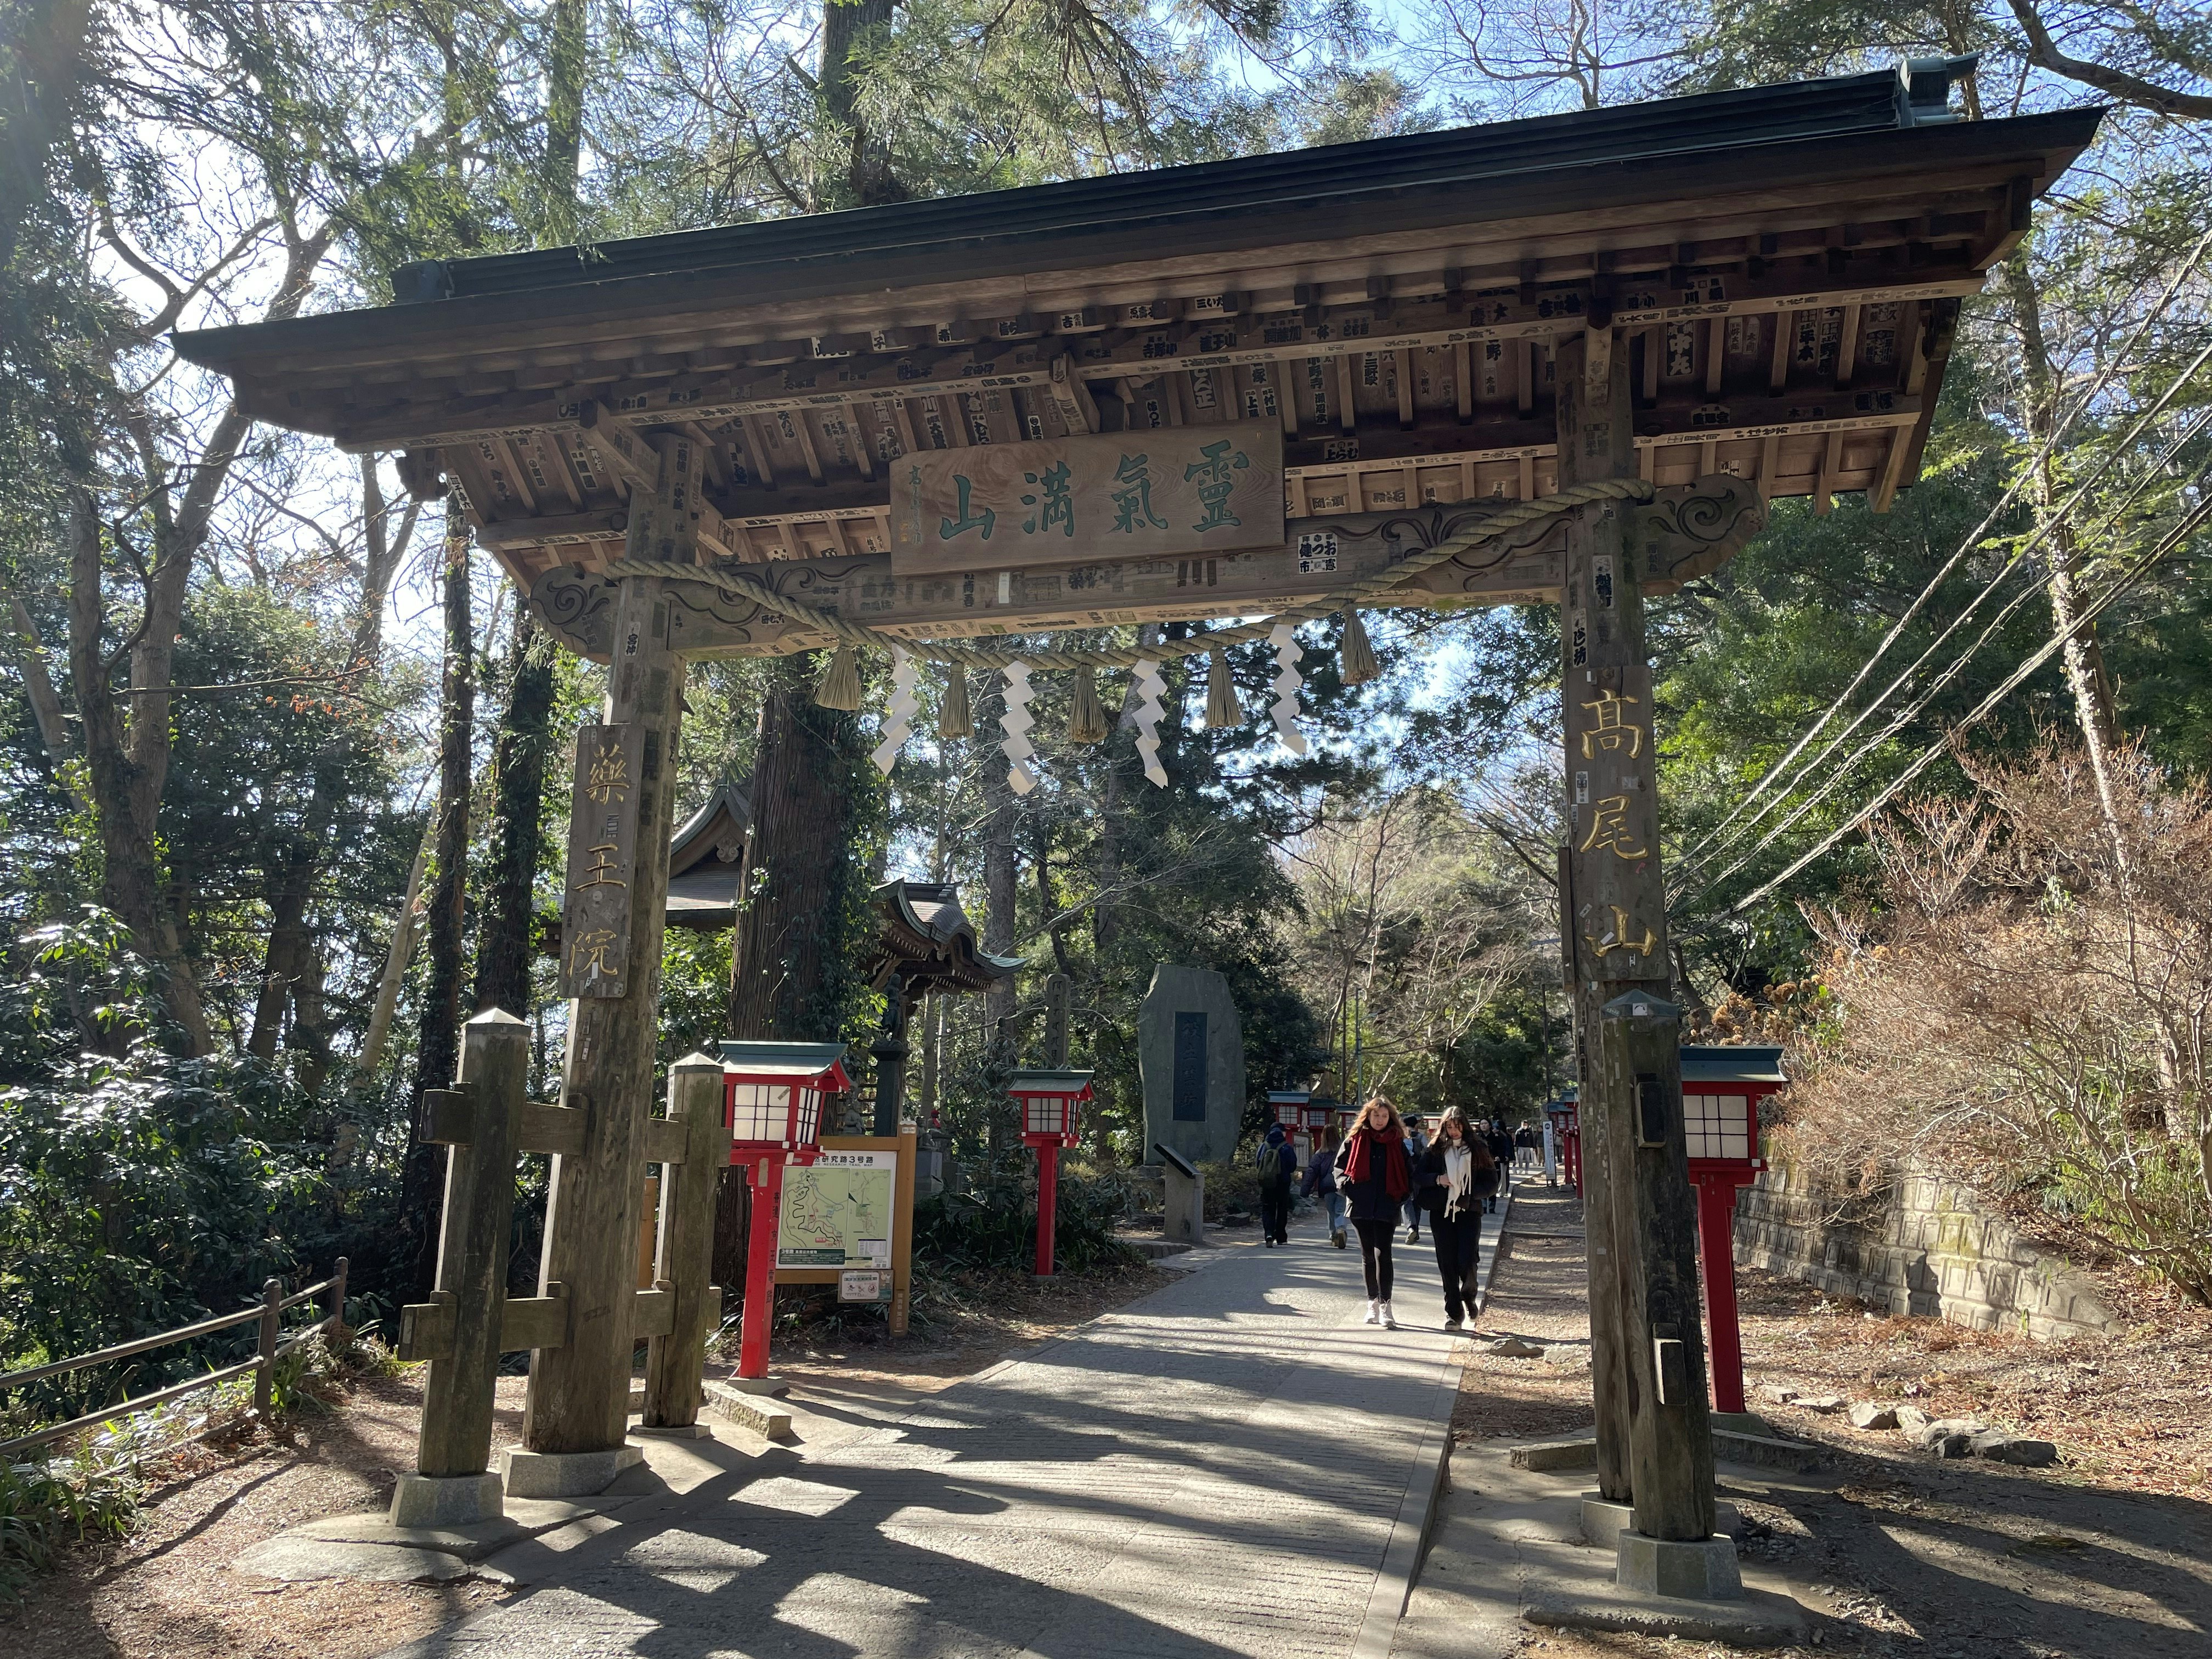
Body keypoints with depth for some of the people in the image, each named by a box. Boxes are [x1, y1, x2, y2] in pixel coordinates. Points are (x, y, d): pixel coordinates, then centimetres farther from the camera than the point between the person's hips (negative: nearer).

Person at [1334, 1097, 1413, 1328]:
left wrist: (1404, 1196, 1)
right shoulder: (1355, 1139, 5)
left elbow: (1409, 1172, 13)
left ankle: (1385, 1307, -13)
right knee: (1367, 1255, 10)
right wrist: (1347, 1185, -5)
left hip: (1386, 1207, -2)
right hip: (1361, 1206, 2)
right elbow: (1339, 1166, 11)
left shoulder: (1397, 1142, 5)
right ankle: (1373, 1303, 21)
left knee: (1382, 1254, -12)